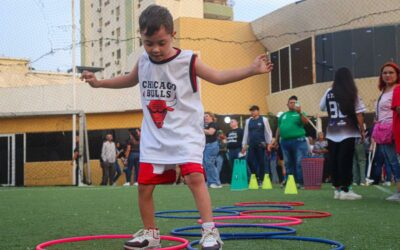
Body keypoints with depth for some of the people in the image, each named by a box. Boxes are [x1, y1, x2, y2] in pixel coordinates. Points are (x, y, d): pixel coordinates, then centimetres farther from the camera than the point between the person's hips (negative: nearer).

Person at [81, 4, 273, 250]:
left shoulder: (188, 60, -11)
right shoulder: (143, 62, 2)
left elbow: (218, 77, -7)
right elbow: (130, 80, 24)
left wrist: (252, 69, -18)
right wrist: (99, 82, 22)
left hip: (185, 132, -5)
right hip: (154, 136, 5)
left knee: (195, 176, -23)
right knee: (144, 185, 5)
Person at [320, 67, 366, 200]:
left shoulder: (329, 93, 5)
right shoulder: (352, 93, -3)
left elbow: (322, 107, 18)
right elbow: (359, 114, -4)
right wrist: (362, 131, 3)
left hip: (332, 132, 3)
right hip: (348, 132, -3)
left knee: (333, 160, 7)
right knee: (346, 161, -3)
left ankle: (337, 189, 12)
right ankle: (345, 190, -4)